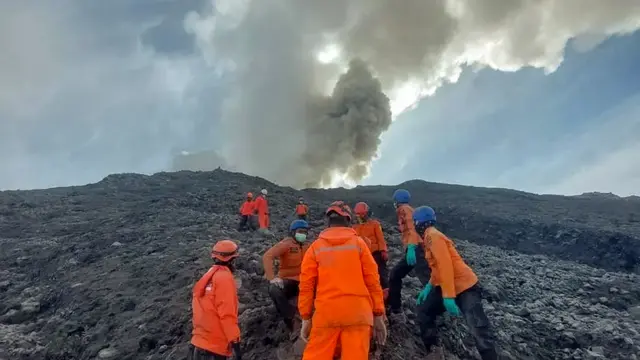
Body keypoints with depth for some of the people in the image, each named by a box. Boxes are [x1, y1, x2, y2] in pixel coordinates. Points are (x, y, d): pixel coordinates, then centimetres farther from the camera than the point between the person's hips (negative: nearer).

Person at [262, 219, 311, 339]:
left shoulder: (307, 246, 9)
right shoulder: (286, 244, -9)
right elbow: (267, 257, -22)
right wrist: (272, 278, -31)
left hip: (303, 281, 4)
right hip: (287, 280, -4)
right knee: (274, 291, -36)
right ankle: (293, 320, -25)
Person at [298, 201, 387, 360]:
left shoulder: (315, 247, 5)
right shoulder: (358, 243, 4)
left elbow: (306, 285, 3)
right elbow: (372, 281, 2)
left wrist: (306, 317, 11)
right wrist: (378, 315, 9)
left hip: (326, 313, 1)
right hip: (357, 312, 0)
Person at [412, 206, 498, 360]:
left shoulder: (433, 236, -17)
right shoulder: (429, 237, 13)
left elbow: (446, 265, -25)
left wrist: (448, 296, -27)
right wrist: (428, 287, 20)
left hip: (465, 287, -10)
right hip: (448, 287, 10)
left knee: (479, 331, -13)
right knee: (424, 312, 12)